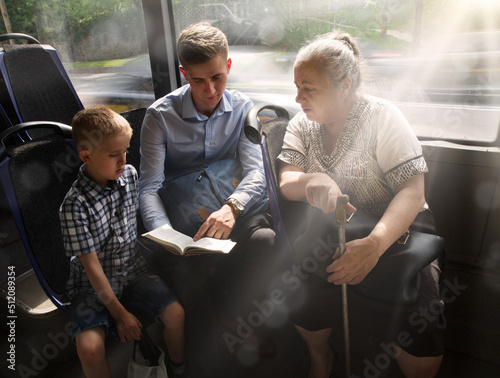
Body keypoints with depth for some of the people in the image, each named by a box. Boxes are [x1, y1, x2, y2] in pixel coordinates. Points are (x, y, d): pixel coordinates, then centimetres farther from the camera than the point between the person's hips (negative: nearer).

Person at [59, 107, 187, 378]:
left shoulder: (130, 175, -7)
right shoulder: (75, 205, -23)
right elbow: (91, 266, -19)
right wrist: (119, 313, -16)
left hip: (132, 269, 4)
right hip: (93, 284, -4)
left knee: (175, 314, -10)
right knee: (90, 348, -23)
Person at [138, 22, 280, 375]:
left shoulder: (243, 108, 0)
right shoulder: (160, 115, -5)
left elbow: (256, 171, -11)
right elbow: (149, 187, -9)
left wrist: (232, 206, -33)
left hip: (232, 210, 2)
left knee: (265, 239, -31)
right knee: (187, 277, -28)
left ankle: (231, 316, -1)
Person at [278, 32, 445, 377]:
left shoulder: (384, 117, -9)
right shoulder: (302, 124, 3)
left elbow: (412, 192, -19)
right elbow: (287, 185, -8)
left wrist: (375, 244, -37)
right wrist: (311, 181, -33)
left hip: (393, 233, -3)